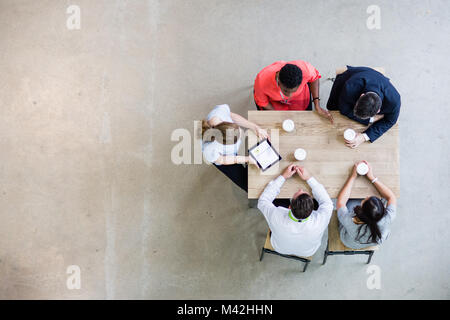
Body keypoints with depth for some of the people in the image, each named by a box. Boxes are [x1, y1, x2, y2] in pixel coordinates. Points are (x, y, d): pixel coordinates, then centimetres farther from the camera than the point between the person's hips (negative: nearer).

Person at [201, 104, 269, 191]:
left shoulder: (220, 110, -41)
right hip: (221, 156, -3)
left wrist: (255, 128, -24)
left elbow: (231, 115, -17)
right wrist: (247, 159, -18)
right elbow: (220, 160, -22)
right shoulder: (210, 151, -46)